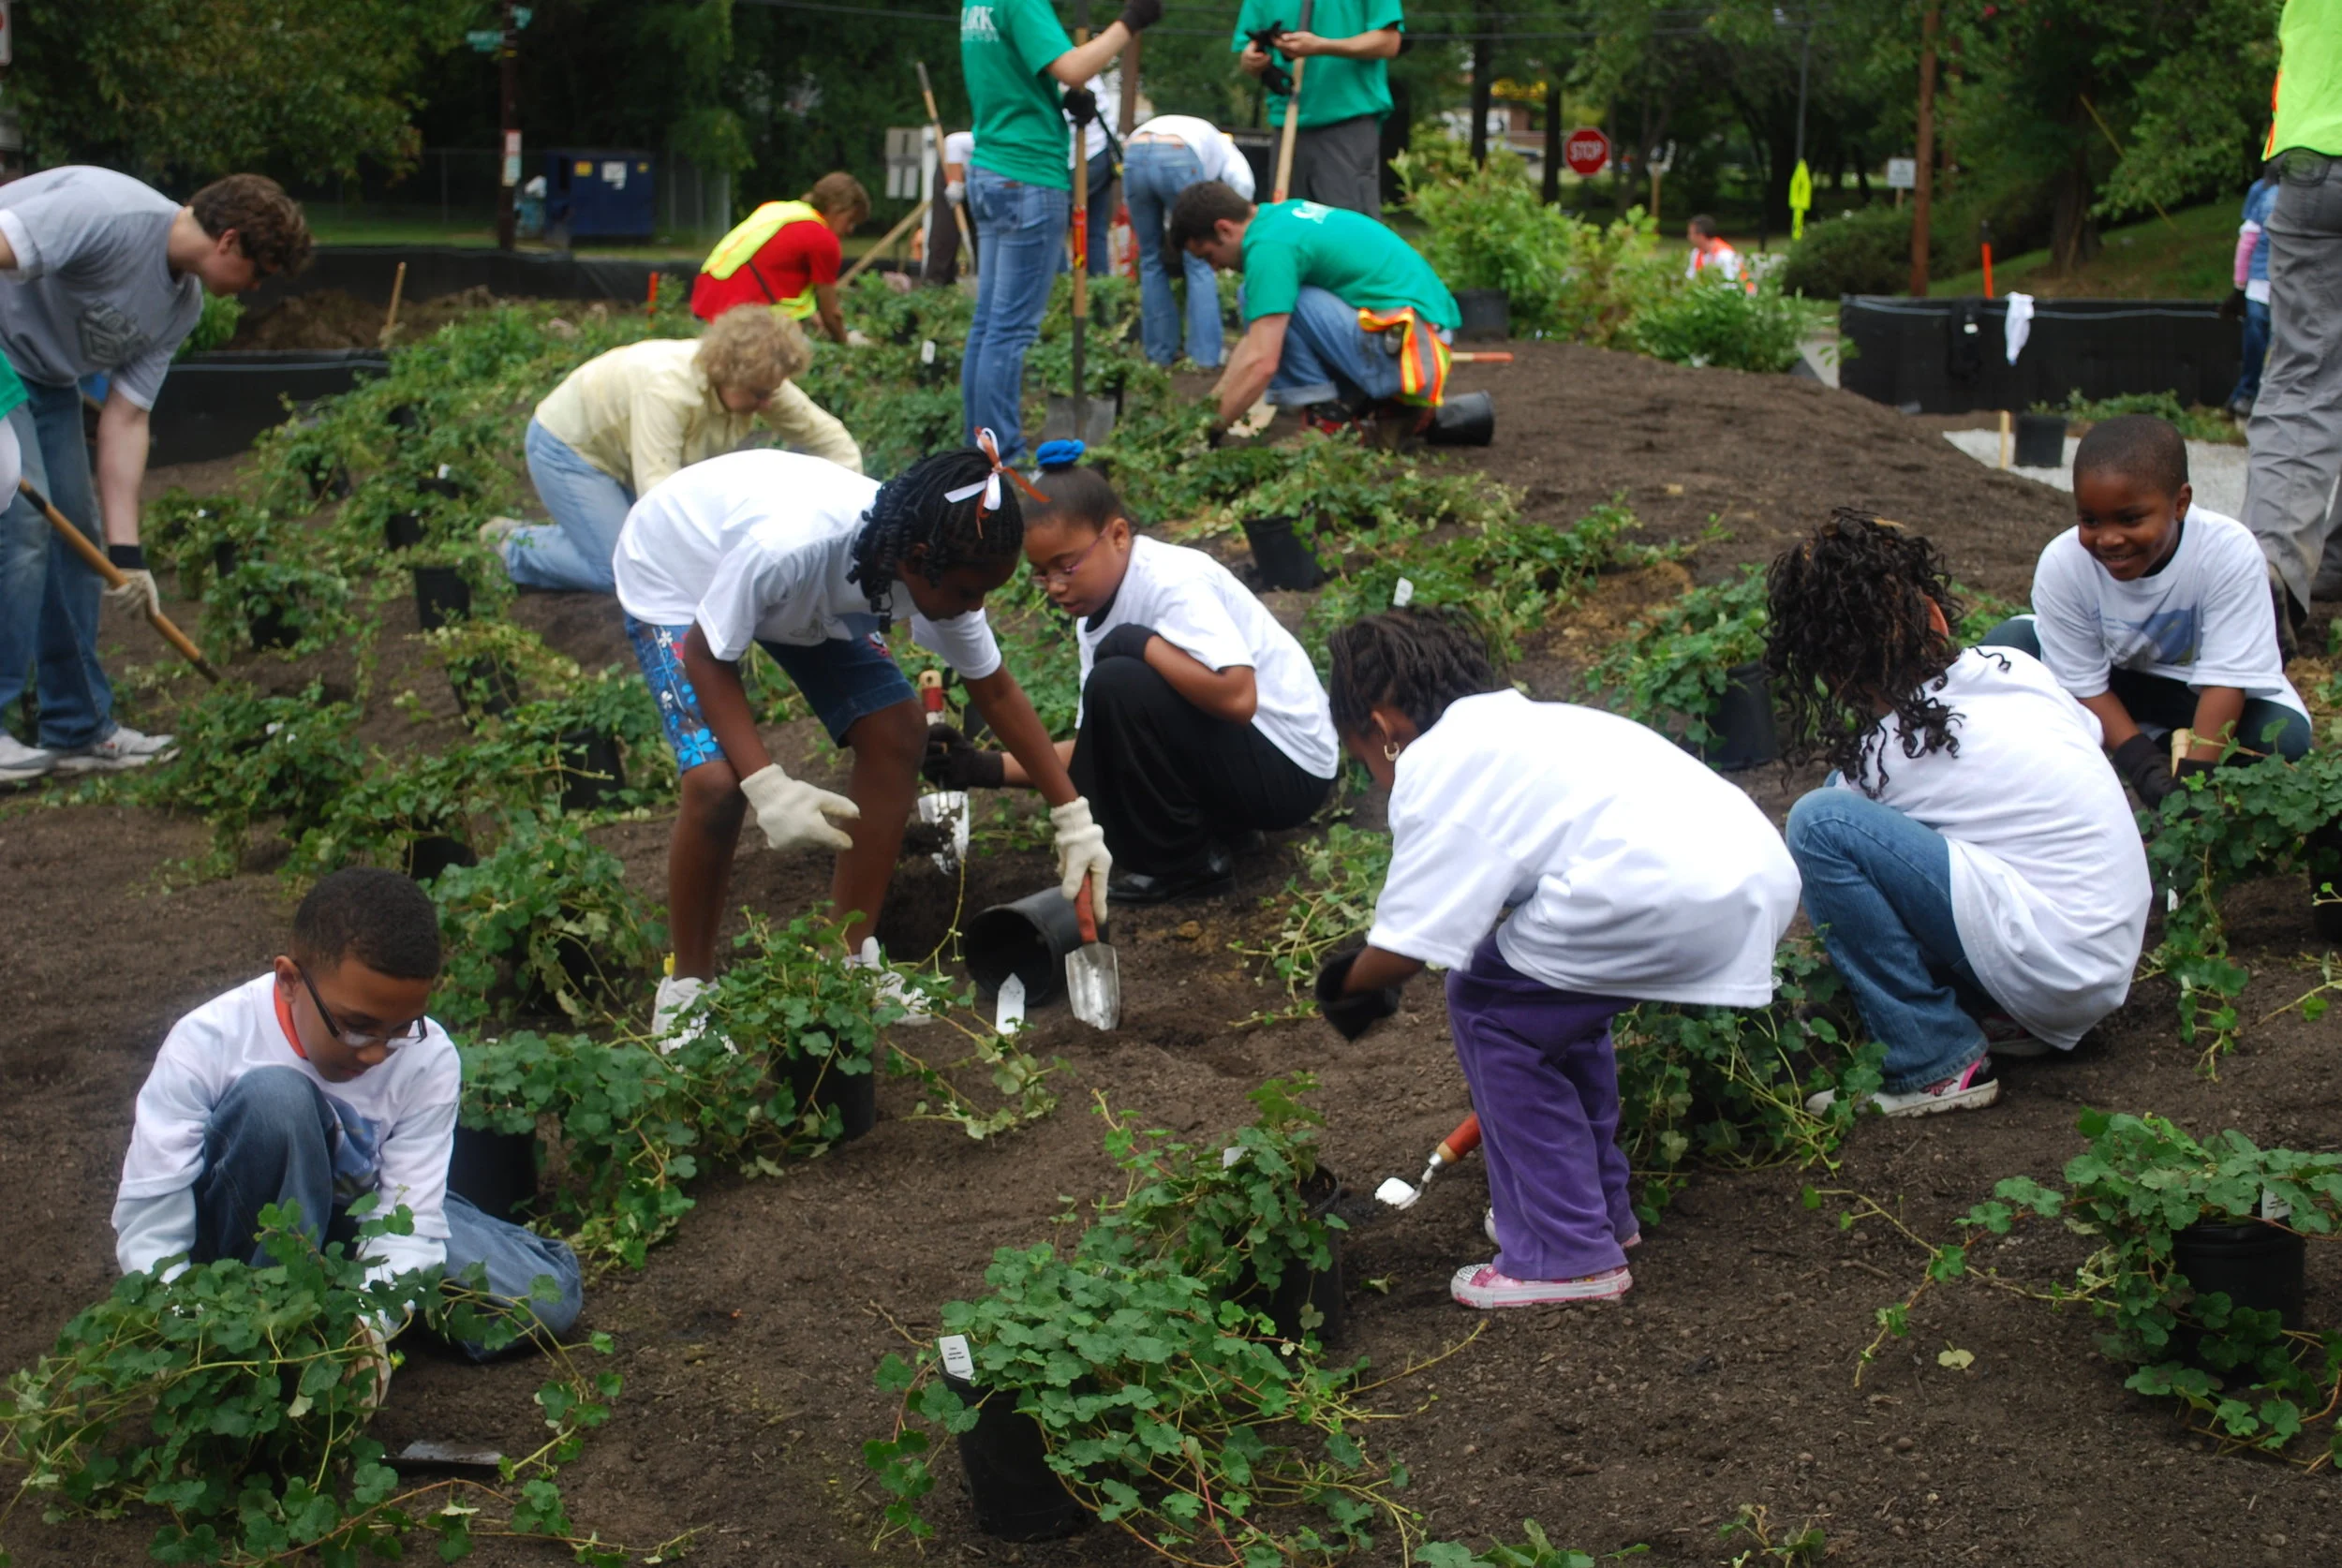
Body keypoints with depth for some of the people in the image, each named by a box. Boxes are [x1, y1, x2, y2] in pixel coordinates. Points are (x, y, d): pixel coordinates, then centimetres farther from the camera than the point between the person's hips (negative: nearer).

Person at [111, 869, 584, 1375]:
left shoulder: (427, 1059, -19)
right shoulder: (206, 1044, -26)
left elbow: (408, 1218, -23)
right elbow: (147, 1223, -26)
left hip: (356, 1219, 3)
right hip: (244, 1233, -3)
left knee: (548, 1299, -17)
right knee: (276, 1096, -34)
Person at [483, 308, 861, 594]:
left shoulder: (761, 383, -20)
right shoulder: (667, 389, -40)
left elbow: (832, 441, -11)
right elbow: (658, 490, -42)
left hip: (622, 453, 8)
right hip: (568, 447, -8)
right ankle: (512, 544, 5)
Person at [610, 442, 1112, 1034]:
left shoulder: (934, 565, -26)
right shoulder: (789, 543, -44)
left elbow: (997, 693, -10)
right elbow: (705, 657, -28)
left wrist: (1073, 817, -9)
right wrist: (769, 787, -38)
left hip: (811, 594, 6)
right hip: (674, 580, -6)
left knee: (897, 732, -10)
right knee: (716, 781, -24)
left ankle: (849, 960, 6)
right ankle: (687, 984, -1)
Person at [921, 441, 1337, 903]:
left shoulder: (1174, 581, -21)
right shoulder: (1095, 619, 5)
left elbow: (1237, 697, -34)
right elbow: (1094, 745, 3)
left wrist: (1141, 643, -25)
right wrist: (986, 769, -9)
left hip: (1287, 770, -9)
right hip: (1223, 761, 9)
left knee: (1118, 685, -25)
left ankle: (1183, 865, -11)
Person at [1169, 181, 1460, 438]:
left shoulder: (1269, 245, -15)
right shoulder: (1285, 214, 14)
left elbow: (1261, 363, -22)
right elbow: (1255, 338, 22)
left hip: (1402, 349, -10)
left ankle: (1329, 419, -5)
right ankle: (1390, 404, 13)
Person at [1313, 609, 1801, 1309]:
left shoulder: (1435, 759, 3)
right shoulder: (1529, 722, 30)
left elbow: (1409, 946, -2)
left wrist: (1344, 985, 19)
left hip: (1670, 898, -9)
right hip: (1760, 872, 9)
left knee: (1489, 1009, 9)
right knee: (1551, 995, 27)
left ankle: (1566, 1256, 11)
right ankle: (1601, 1209, 37)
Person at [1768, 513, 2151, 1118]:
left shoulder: (1883, 758, -10)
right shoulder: (2014, 667, 5)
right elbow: (2094, 735, 24)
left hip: (2057, 971, -8)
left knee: (1820, 822, -17)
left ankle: (1937, 1067, -11)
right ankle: (2002, 1017, 13)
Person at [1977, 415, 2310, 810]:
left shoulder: (2229, 553, -30)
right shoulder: (2062, 564, -26)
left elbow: (2224, 680, -28)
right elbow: (2085, 686, -19)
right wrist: (2147, 767, -32)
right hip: (2116, 680, 1)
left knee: (2284, 734, -30)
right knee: (2006, 647, -25)